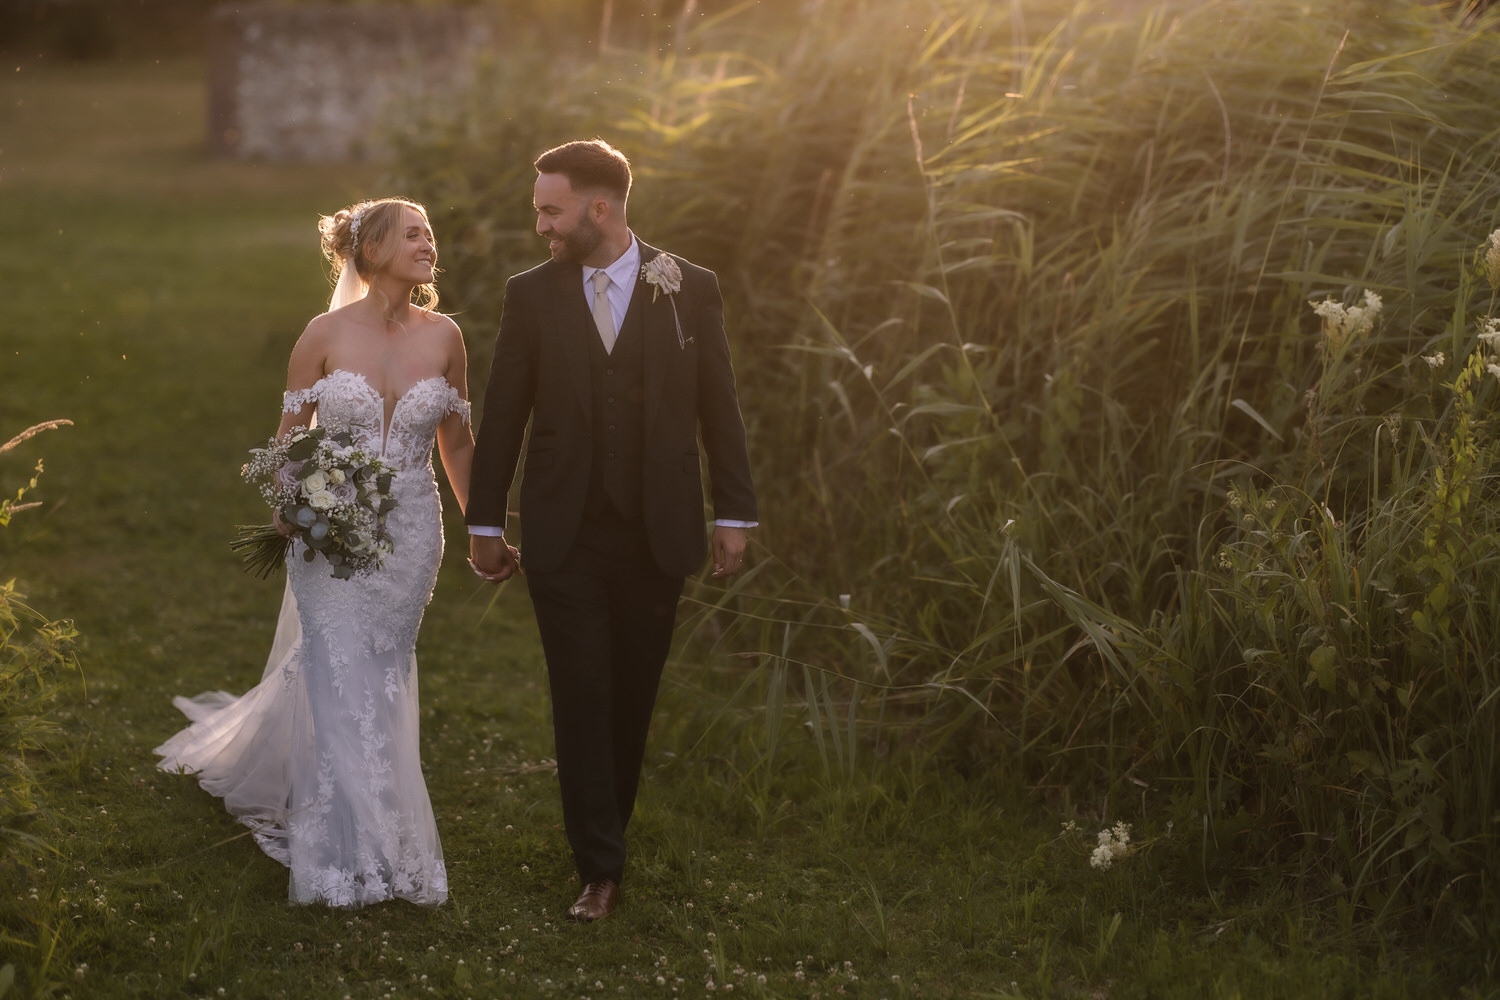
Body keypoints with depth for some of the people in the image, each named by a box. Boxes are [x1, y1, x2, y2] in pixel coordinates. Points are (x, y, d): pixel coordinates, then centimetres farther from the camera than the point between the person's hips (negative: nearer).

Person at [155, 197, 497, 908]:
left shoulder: (442, 336, 1)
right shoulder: (326, 334, -7)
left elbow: (457, 443, 11)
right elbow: (291, 435, 0)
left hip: (410, 531, 3)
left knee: (381, 675, 9)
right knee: (341, 677, -5)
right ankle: (355, 853, 6)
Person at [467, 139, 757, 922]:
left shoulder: (689, 290, -2)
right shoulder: (531, 294, 0)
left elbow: (718, 408, 2)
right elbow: (502, 415, 5)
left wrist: (733, 513, 0)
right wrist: (485, 522, 6)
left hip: (655, 534, 0)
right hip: (563, 536, 0)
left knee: (633, 693, 9)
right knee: (581, 697, -1)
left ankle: (607, 825, 28)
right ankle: (600, 868, 3)